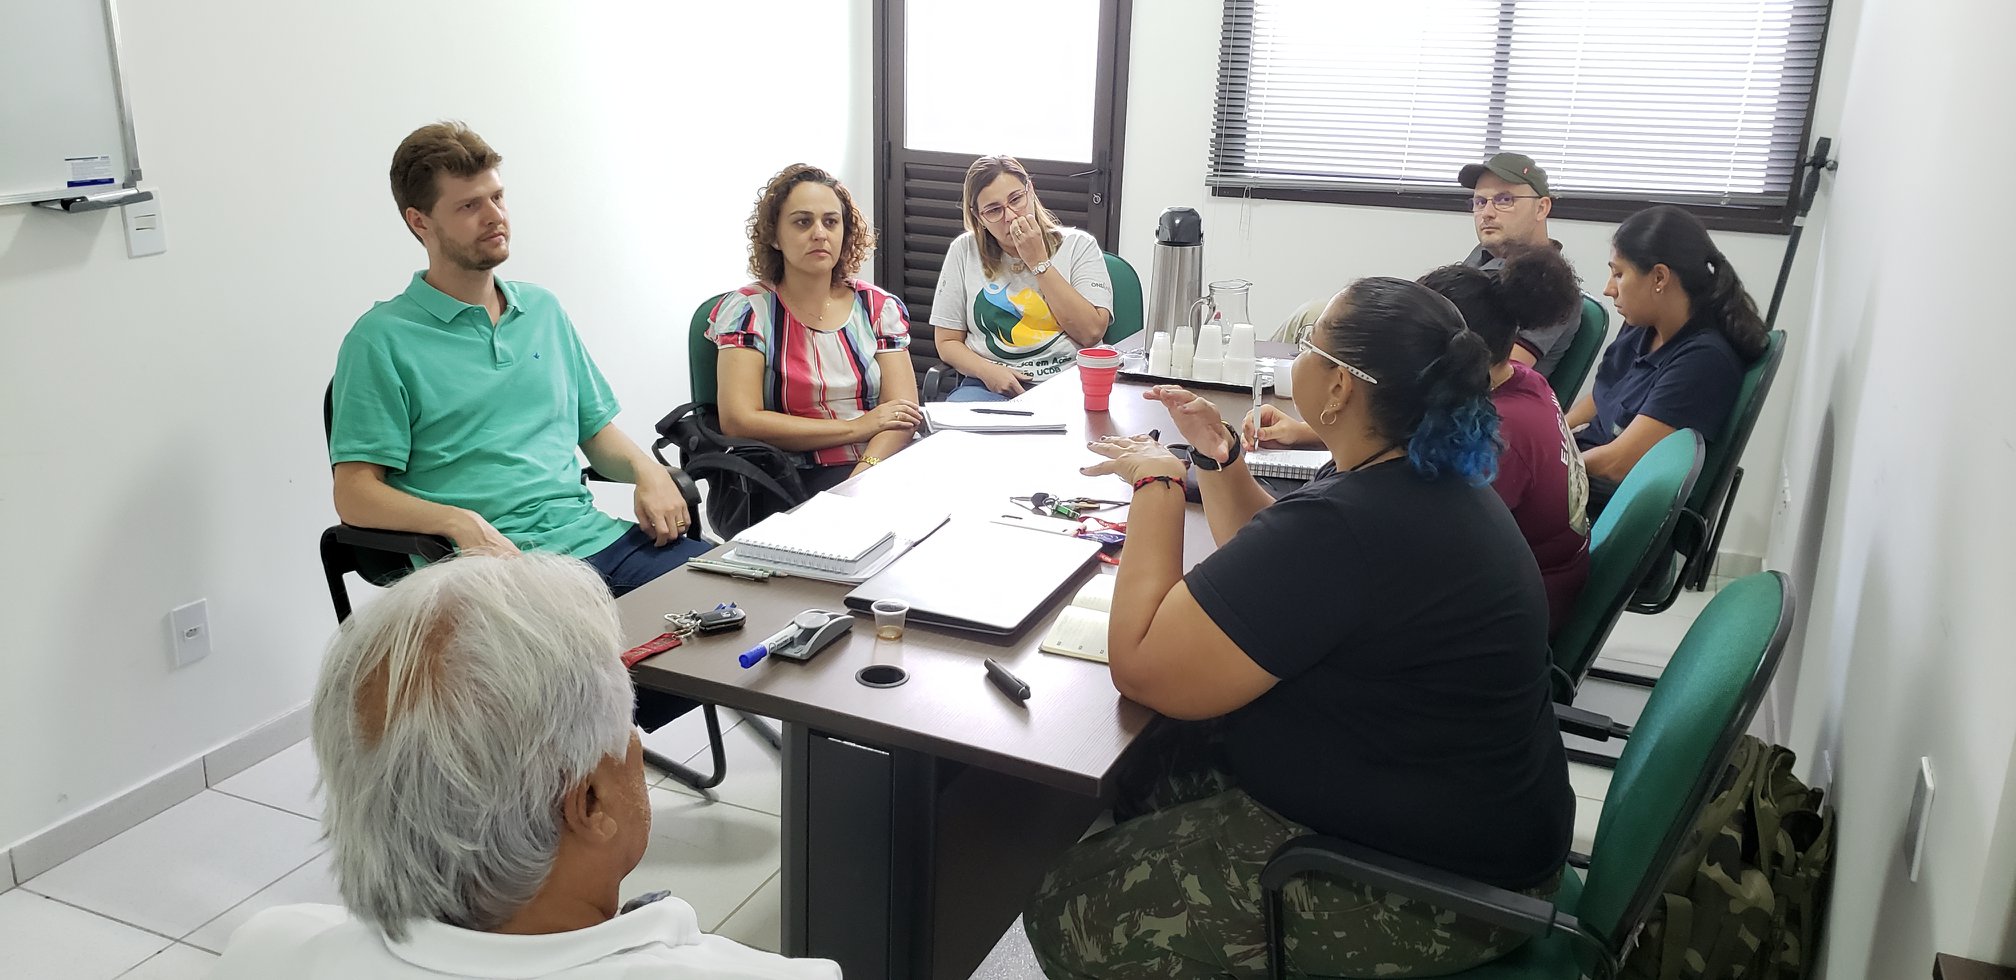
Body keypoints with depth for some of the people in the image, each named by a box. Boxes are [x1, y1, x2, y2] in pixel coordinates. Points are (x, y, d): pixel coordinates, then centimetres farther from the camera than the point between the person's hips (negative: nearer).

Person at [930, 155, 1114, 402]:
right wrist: (987, 370, -11)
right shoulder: (964, 251, 10)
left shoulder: (1078, 245, 6)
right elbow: (947, 342, 11)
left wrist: (1039, 263, -5)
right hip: (990, 385, 2)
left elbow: (1091, 333, -6)